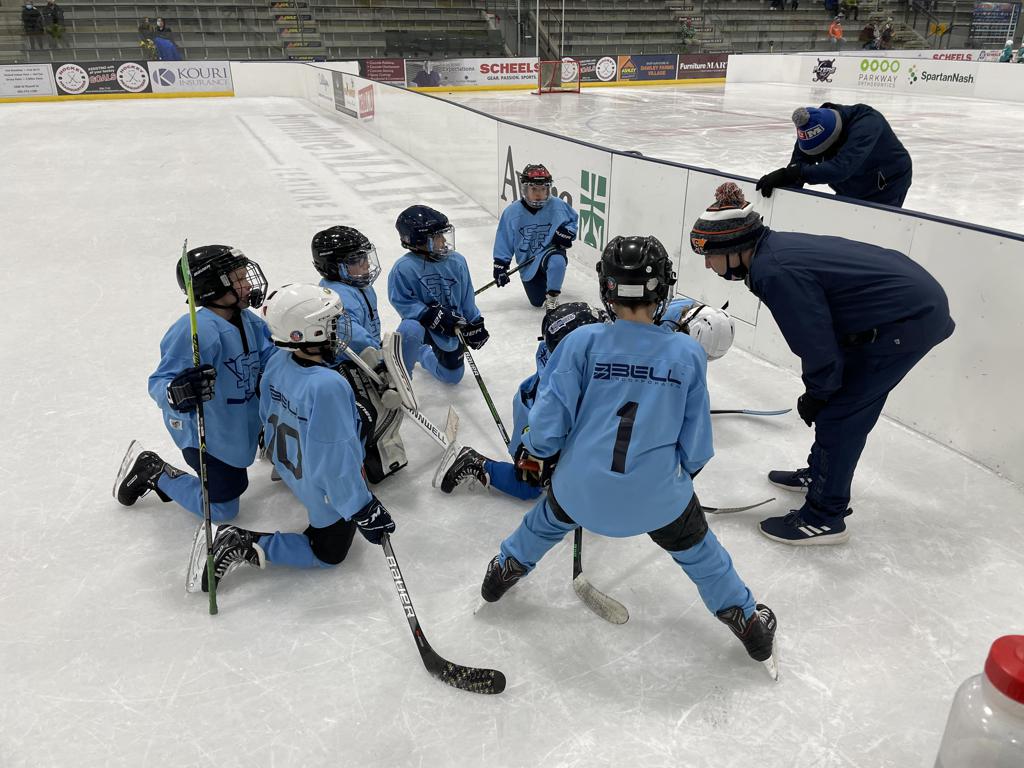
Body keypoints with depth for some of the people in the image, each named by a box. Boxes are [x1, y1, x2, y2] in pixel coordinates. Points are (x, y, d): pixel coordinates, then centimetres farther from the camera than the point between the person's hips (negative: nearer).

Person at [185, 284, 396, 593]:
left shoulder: (277, 363, -12)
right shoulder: (328, 386, -37)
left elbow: (268, 416, 5)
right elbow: (336, 462, -32)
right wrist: (363, 510, -22)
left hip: (290, 465, 8)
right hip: (327, 493, -8)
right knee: (328, 553, 14)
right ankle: (244, 545, 0)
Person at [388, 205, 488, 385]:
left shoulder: (457, 261, -8)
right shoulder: (404, 268, -23)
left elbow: (466, 297, 3)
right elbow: (403, 303, -21)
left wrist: (475, 324, 5)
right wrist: (434, 316, -29)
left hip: (453, 326, 5)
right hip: (421, 321, -5)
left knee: (452, 376, 15)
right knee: (410, 329, -41)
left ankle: (422, 353, 45)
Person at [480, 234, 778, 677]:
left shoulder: (581, 342, -11)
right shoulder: (688, 353, -6)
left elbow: (549, 418, -8)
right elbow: (696, 443, 2)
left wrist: (535, 454, 11)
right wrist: (682, 473, 22)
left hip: (581, 484, 1)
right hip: (658, 494, 0)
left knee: (549, 519, 32)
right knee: (696, 549, 25)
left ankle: (505, 570, 52)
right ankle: (748, 621, 40)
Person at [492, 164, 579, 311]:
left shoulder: (558, 206, -10)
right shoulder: (512, 212, -10)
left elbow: (573, 220, 9)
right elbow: (504, 240, -2)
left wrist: (567, 232, -12)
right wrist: (500, 265, -4)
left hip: (550, 251, -2)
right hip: (527, 263, 2)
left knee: (557, 262, -40)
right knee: (537, 302, 6)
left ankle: (552, 297, -14)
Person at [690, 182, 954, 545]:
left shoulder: (775, 272, -25)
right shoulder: (774, 246, 3)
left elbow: (816, 344, -20)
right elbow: (816, 333, 11)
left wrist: (815, 396, -3)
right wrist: (819, 390, 15)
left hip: (907, 320, -9)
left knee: (838, 413, -2)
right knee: (851, 399, 22)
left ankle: (825, 517, 10)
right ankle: (820, 473, 41)